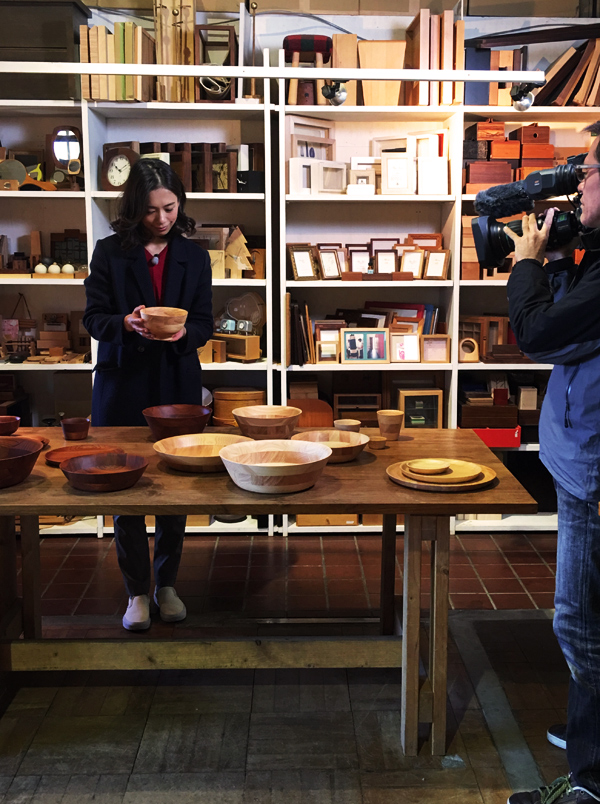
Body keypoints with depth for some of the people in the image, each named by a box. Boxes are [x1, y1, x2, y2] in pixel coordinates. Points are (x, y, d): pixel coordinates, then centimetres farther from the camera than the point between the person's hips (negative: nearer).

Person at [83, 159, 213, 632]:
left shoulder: (194, 257, 6)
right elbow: (93, 318, -2)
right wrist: (127, 323, -23)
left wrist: (182, 331, -18)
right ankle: (138, 591, 18)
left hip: (178, 385, 2)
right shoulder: (109, 252, 0)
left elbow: (205, 324, 4)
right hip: (123, 385, -1)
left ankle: (167, 584, 26)